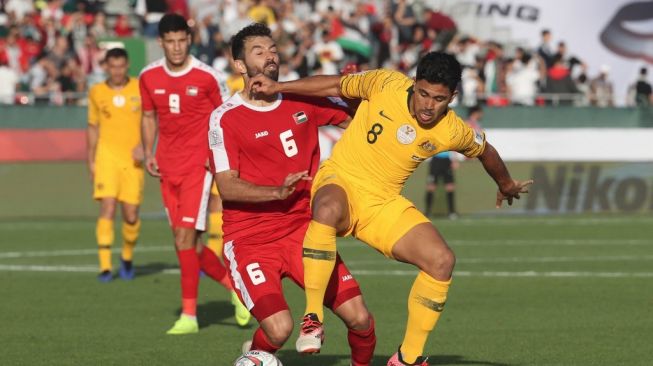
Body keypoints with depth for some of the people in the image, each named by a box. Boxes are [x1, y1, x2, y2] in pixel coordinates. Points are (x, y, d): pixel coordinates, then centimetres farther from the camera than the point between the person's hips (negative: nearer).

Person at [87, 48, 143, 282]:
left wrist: (144, 146, -10)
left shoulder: (140, 89, 3)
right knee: (108, 208, -15)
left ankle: (127, 257, 28)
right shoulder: (96, 92, 6)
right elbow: (93, 127, 15)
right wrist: (90, 161, 12)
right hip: (107, 156, 0)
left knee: (131, 215, 0)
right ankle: (105, 266, -15)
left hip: (132, 159, 1)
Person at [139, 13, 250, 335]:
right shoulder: (149, 77, 5)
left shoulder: (207, 77, -8)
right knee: (186, 242, 7)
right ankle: (234, 286, 29)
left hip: (198, 165, -5)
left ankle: (189, 314, -9)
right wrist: (148, 154, 6)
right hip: (168, 168, 5)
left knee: (185, 237, -14)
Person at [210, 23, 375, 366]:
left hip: (303, 231, 4)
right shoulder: (225, 118, -7)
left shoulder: (303, 103, 6)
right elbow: (226, 187, -14)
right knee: (279, 329, -24)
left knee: (360, 318, -8)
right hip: (251, 240, -4)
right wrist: (278, 191, -29)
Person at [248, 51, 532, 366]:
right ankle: (312, 318, -35)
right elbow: (337, 85, 2)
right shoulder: (386, 85, -13)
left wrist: (506, 185, 34)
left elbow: (485, 150, 16)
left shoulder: (453, 132, -6)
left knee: (442, 260, -15)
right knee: (328, 210, -41)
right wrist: (276, 87, 1)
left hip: (385, 204, 4)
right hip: (340, 180, -3)